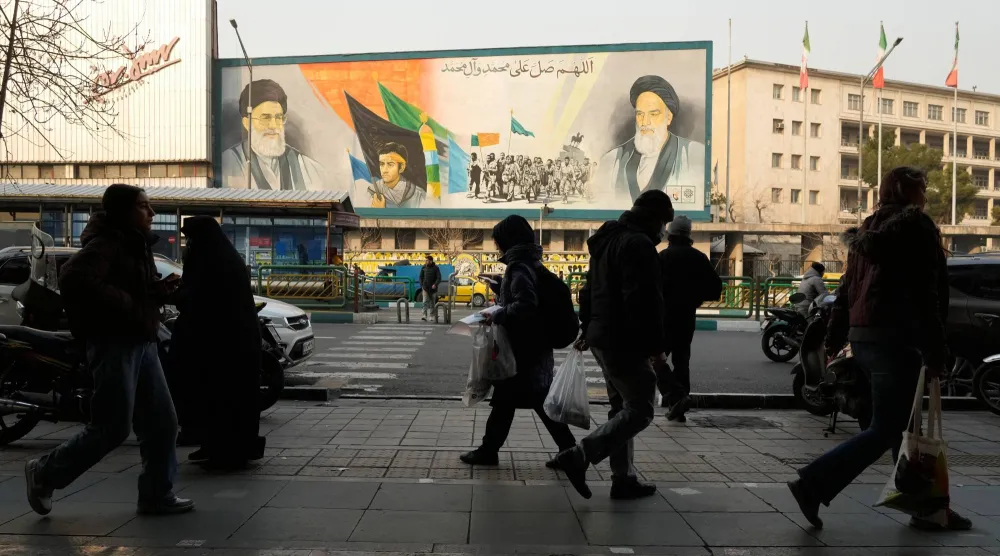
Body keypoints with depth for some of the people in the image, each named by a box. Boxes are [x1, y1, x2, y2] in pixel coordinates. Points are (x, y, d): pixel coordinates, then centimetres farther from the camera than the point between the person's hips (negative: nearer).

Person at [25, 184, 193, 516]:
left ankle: (157, 494, 14)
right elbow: (73, 278, -28)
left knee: (162, 423, 6)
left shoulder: (137, 246, 16)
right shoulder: (105, 244, -12)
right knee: (113, 428, -4)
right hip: (114, 343, -9)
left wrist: (159, 290, 4)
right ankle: (44, 473, 18)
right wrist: (126, 304, -24)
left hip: (142, 343, 9)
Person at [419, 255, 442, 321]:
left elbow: (439, 278, -9)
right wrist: (422, 285, 0)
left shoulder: (436, 268, -5)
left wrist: (435, 284, -24)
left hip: (433, 288, 0)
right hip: (425, 288, 0)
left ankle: (431, 316, 20)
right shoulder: (424, 267, 2)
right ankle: (425, 316, -18)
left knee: (432, 302, 9)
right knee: (425, 302, -11)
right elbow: (421, 277, 9)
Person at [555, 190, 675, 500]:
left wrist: (587, 329, 28)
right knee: (639, 411, -5)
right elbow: (643, 301, -22)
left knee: (622, 408, 15)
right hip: (623, 342, -10)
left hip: (603, 337, 10)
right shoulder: (638, 244, -14)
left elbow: (591, 290, 23)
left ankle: (623, 479, 18)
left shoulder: (608, 239, 17)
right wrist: (655, 346, -20)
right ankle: (578, 457, -13)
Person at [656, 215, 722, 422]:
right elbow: (715, 288, 5)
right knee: (681, 360, 13)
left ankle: (675, 397, -18)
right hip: (687, 316, 5)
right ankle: (677, 410, 15)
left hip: (665, 315, -5)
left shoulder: (663, 257, -10)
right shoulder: (699, 258, 5)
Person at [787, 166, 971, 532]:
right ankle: (814, 484, -12)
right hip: (894, 337, -9)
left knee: (903, 425, 14)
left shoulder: (868, 230, 18)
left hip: (863, 336, 9)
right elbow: (927, 294, -12)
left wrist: (834, 339, 17)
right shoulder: (916, 224, -5)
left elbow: (847, 288, 16)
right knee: (887, 429, -5)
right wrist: (935, 350, -12)